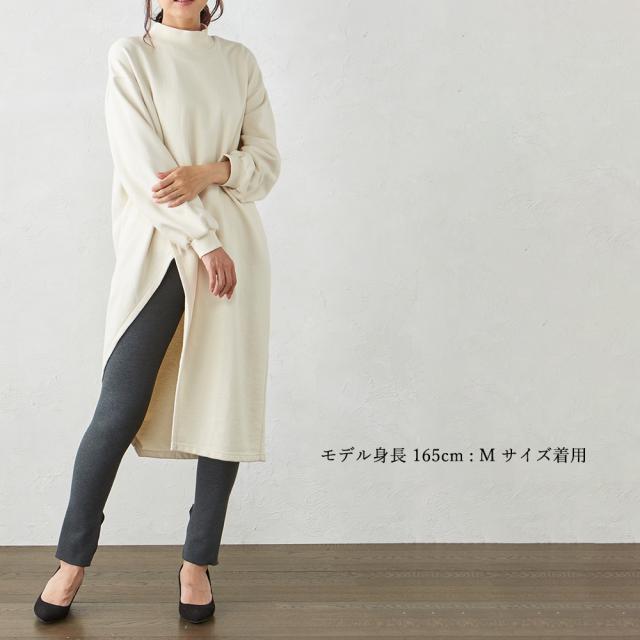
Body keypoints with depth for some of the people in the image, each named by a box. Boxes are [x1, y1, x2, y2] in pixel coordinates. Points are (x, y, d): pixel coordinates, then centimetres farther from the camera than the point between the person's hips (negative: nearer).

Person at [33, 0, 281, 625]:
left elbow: (266, 162, 8)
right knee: (120, 410, -3)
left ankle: (197, 562, 17)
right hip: (157, 247, -3)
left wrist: (208, 171, -11)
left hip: (234, 244, 3)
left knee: (228, 405, 2)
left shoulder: (239, 61, 13)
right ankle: (72, 560, 16)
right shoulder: (130, 56, 4)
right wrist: (205, 243, -12)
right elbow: (143, 165, -7)